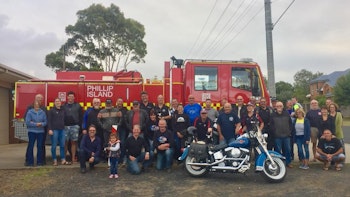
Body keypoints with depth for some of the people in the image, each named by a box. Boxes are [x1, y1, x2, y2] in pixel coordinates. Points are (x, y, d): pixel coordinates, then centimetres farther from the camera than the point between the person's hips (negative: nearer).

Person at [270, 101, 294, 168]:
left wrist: (290, 132, 1)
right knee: (278, 150, 4)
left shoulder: (286, 114, 5)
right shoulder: (273, 115, 2)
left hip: (287, 136, 1)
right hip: (277, 136, -1)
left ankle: (288, 162, 20)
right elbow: (271, 125, 2)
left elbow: (290, 124, 8)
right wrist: (274, 132, -5)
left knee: (288, 150, 7)